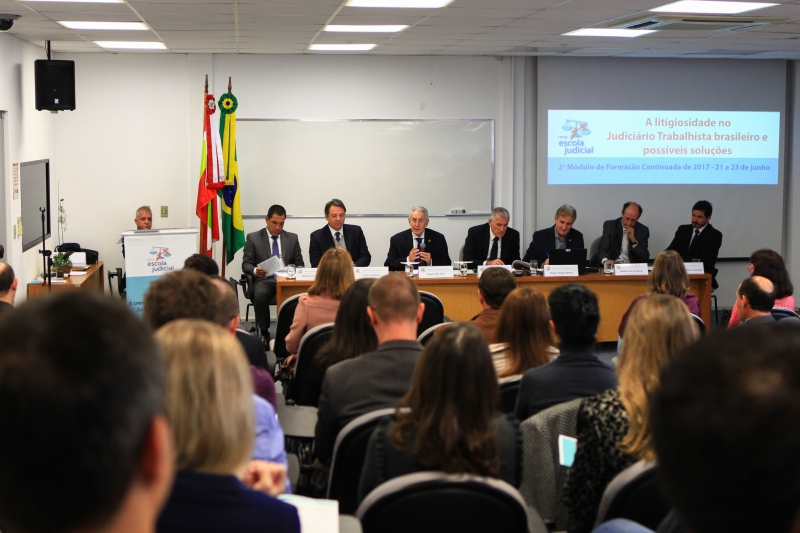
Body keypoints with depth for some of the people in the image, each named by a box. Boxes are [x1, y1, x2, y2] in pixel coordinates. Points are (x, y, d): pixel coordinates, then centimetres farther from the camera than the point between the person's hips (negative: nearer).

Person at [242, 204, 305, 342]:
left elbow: (299, 264, 16)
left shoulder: (292, 238, 15)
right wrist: (255, 270, -19)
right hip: (265, 279, -1)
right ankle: (264, 332, -21)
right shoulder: (253, 238, 8)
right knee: (261, 295, -37)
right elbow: (246, 265, 5)